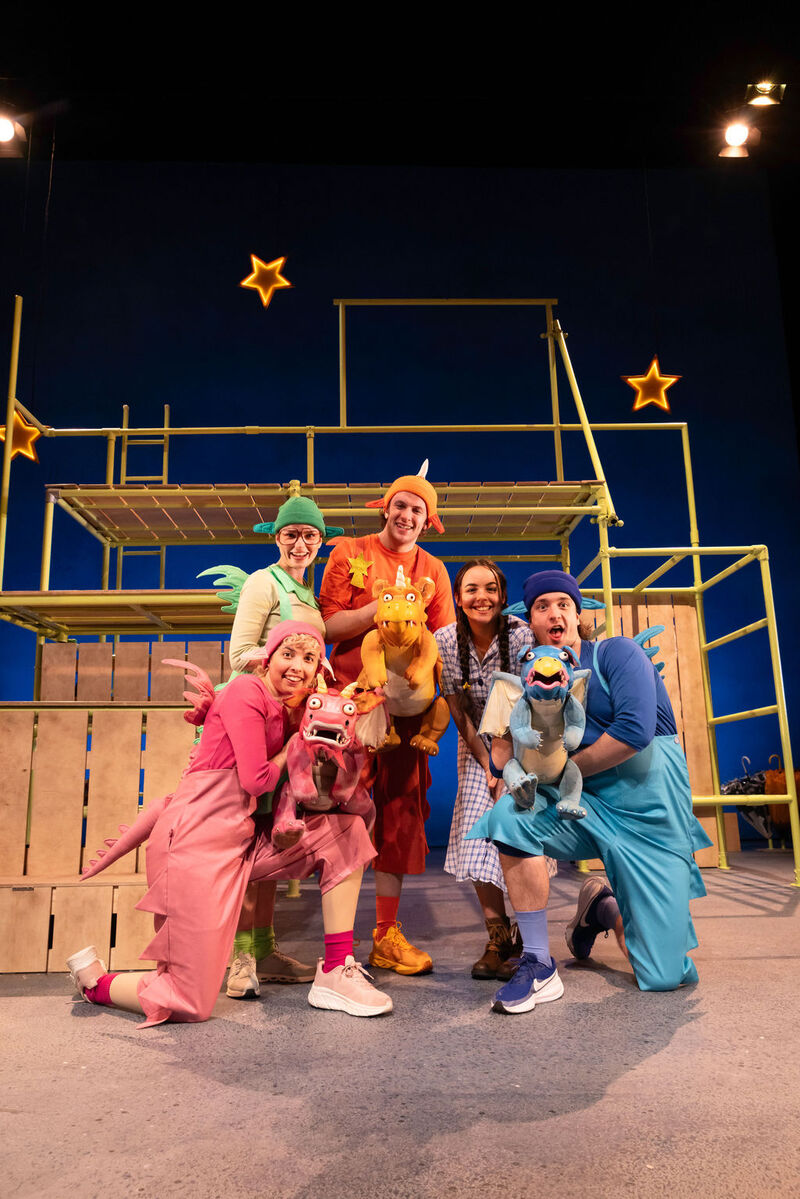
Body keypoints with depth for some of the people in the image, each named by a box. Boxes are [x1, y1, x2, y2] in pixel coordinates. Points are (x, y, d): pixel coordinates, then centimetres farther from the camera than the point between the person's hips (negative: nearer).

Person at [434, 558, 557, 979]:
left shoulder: (521, 635, -22)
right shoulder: (445, 641, -13)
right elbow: (459, 712, -8)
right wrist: (488, 767, -12)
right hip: (478, 746, 3)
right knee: (478, 833, -6)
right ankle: (498, 939, 5)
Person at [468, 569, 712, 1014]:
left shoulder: (616, 653, -5)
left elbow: (635, 730, -20)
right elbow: (502, 760, 2)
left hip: (650, 815, -3)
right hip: (587, 808, 3)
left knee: (664, 977, -5)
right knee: (510, 813, -29)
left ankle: (605, 907, 29)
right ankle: (538, 966, -15)